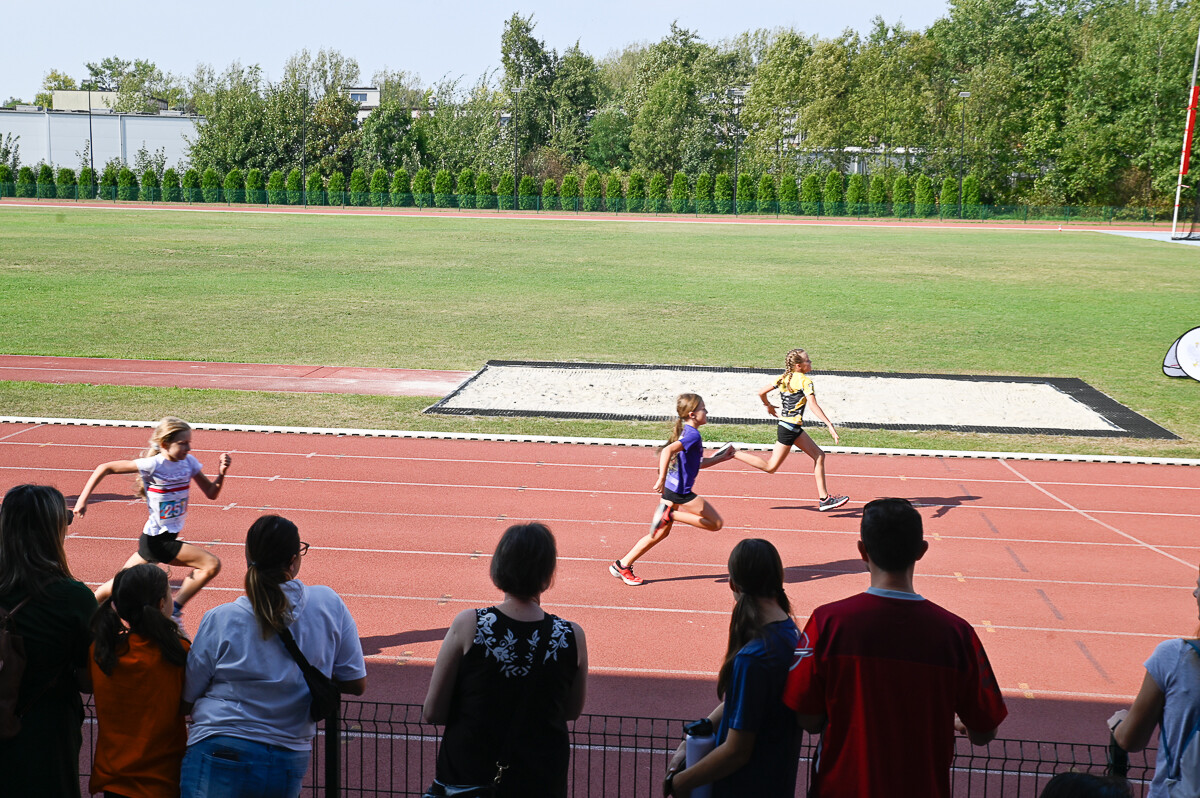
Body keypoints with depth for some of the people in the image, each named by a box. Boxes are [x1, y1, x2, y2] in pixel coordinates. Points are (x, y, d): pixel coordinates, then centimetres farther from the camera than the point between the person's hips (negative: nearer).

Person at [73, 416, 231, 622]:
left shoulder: (188, 462, 0)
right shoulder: (153, 465, -18)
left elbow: (211, 493, 3)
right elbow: (105, 468, -12)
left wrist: (222, 472, -15)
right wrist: (83, 499, -15)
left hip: (168, 537, 7)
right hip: (157, 541, -7)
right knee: (211, 564, -17)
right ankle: (173, 610, -6)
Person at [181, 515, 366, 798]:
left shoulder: (220, 620, -6)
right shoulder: (329, 605, -3)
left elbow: (187, 700, 2)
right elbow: (356, 683, 4)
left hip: (222, 755, -3)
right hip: (290, 765, 3)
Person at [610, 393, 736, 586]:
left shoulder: (686, 432, 13)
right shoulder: (693, 435, -16)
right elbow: (668, 451, -32)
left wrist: (721, 458, 26)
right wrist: (662, 479, -36)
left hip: (670, 490, 10)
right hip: (681, 493, -10)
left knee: (660, 533, 16)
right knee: (716, 523, 0)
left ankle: (622, 565, 17)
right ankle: (671, 514, -7)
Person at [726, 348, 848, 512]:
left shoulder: (784, 378, 8)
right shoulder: (805, 380, -14)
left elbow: (761, 393, 8)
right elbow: (813, 406, -24)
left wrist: (769, 406, 27)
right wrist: (829, 425, -25)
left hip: (794, 429, 9)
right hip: (790, 428, -9)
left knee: (819, 455, 11)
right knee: (770, 467, -1)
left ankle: (824, 498, 11)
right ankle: (733, 453, 0)